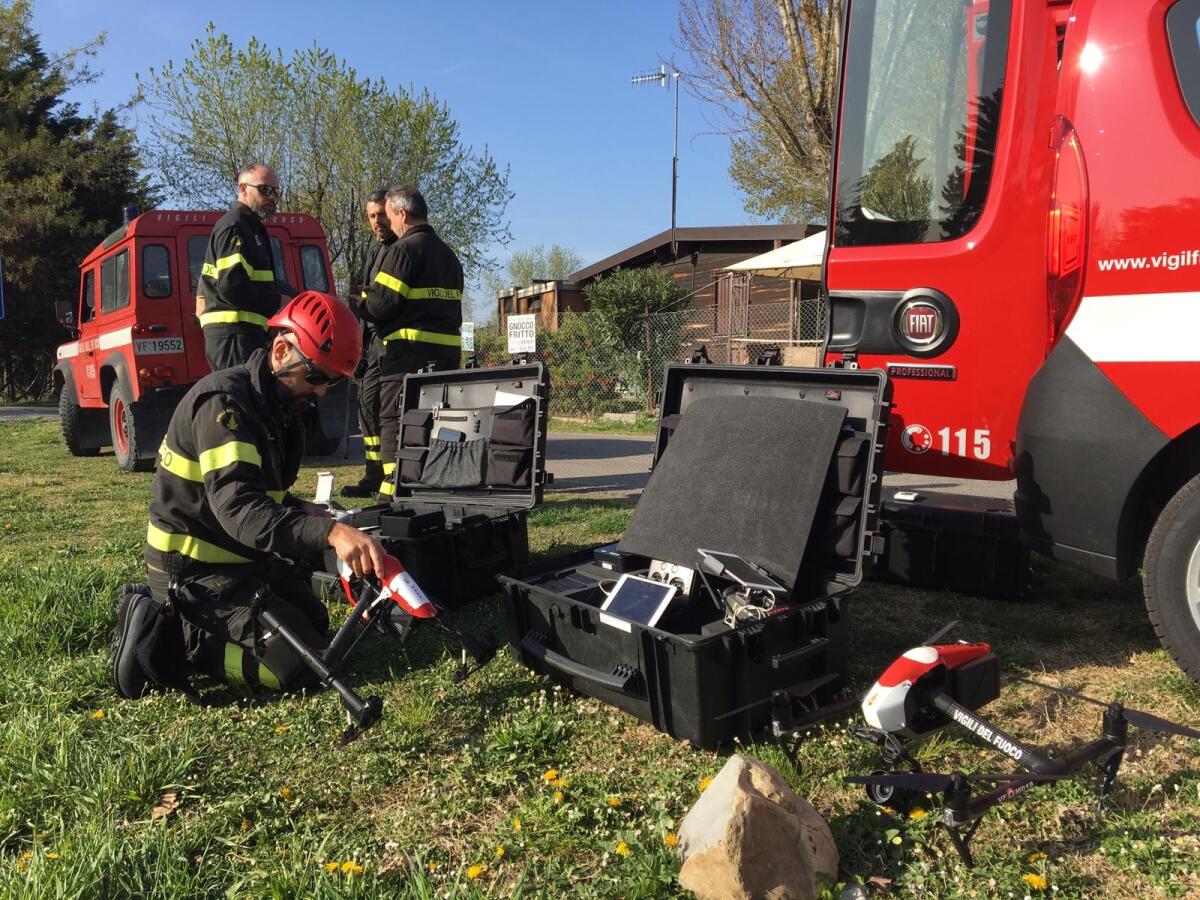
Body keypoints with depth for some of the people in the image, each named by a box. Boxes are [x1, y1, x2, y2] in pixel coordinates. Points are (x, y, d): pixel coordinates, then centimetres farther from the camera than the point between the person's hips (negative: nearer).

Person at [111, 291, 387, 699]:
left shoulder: (279, 406, 7)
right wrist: (329, 532, -50)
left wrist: (306, 513, -5)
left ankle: (182, 625, 15)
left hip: (241, 558, 10)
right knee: (303, 667, -16)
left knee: (314, 625, 22)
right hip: (195, 570, -10)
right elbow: (237, 506, -37)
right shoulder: (224, 401, -23)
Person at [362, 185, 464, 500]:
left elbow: (380, 304, -14)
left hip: (408, 349, -8)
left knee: (394, 420, -3)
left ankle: (395, 489, -7)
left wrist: (364, 300, 8)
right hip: (448, 349, 8)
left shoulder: (404, 249, -8)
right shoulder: (448, 254, 19)